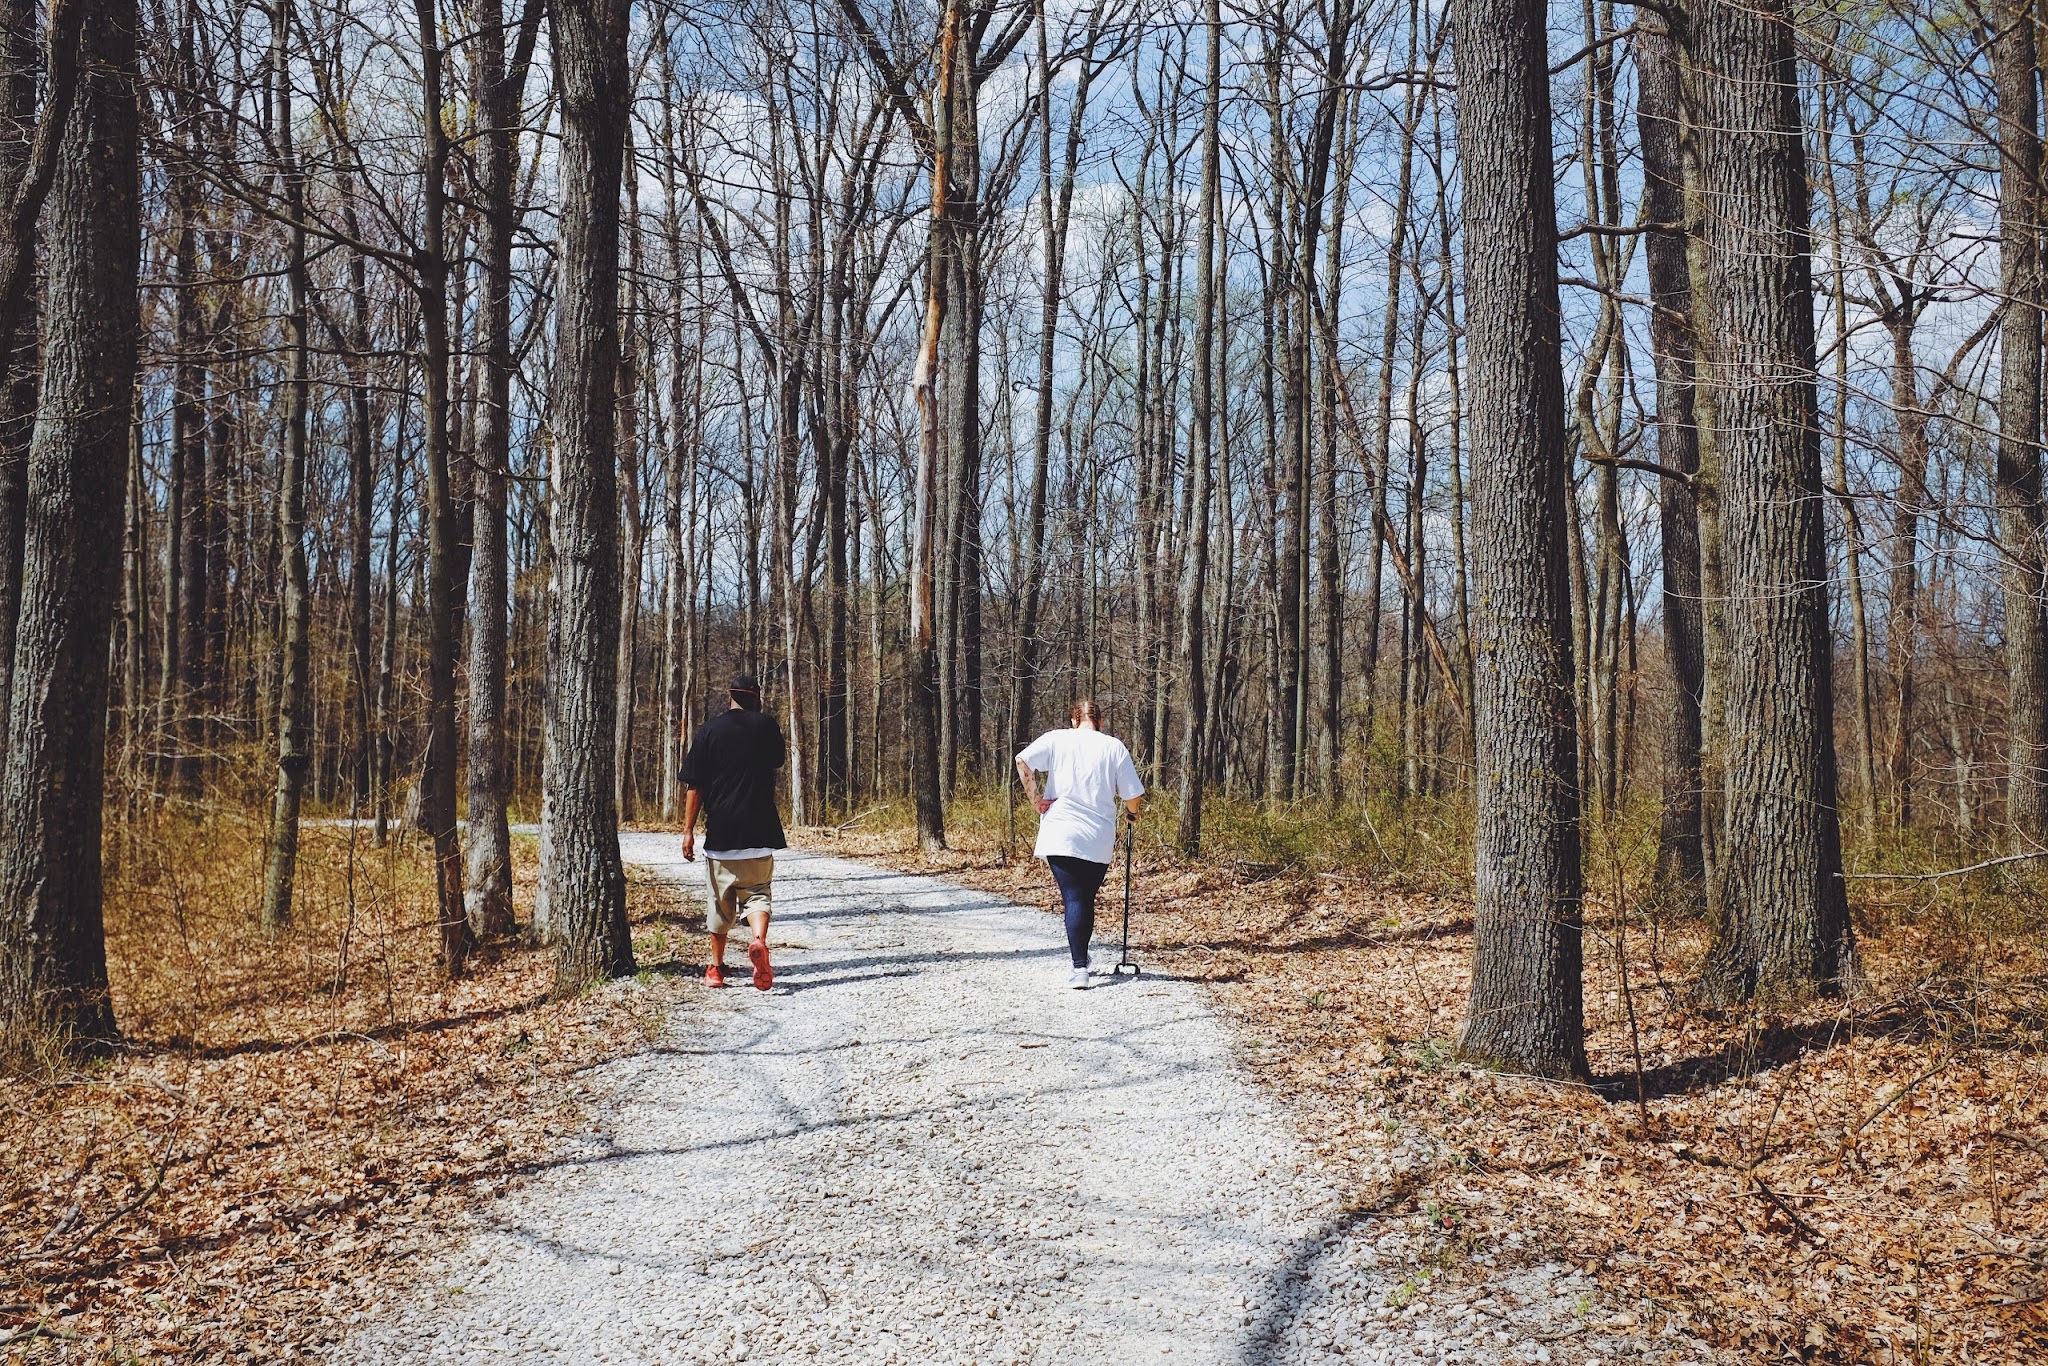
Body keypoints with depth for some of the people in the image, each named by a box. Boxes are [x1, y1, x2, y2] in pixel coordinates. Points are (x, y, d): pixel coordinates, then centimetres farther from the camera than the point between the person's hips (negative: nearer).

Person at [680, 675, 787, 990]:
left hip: (721, 831, 0)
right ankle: (759, 941, -24)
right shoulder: (766, 725, 2)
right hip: (760, 831, 0)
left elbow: (695, 784, -2)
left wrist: (688, 829, 3)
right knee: (757, 893, 5)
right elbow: (778, 759, 23)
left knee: (721, 902, 12)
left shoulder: (709, 730, 0)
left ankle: (716, 967, 20)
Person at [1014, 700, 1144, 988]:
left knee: (1074, 900, -3)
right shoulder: (1114, 746, 5)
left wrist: (1035, 797, -4)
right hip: (1100, 841, 1)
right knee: (1087, 900, 16)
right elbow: (1132, 794, 4)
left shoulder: (1056, 739, 5)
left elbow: (1023, 760, -11)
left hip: (1061, 836, -1)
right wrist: (1132, 813, 25)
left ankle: (1079, 967, -15)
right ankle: (1081, 958, 27)